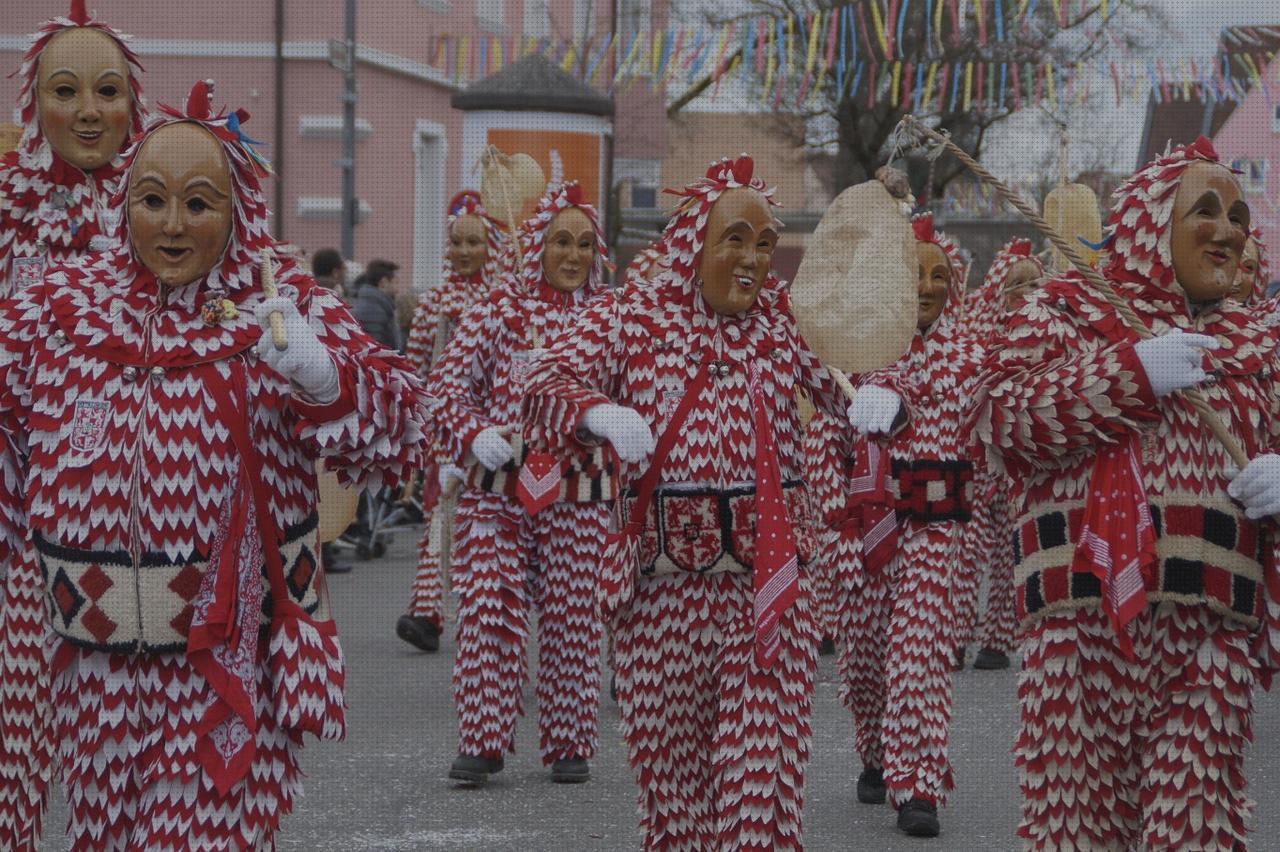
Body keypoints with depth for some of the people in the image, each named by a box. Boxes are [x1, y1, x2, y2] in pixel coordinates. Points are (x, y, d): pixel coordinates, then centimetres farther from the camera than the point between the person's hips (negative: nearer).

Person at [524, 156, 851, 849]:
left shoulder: (784, 317, 8)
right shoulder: (632, 319, 0)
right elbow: (545, 387, -12)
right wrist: (598, 413, -34)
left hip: (769, 578, 1)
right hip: (664, 579, -1)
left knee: (765, 765, -3)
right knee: (670, 764, 9)